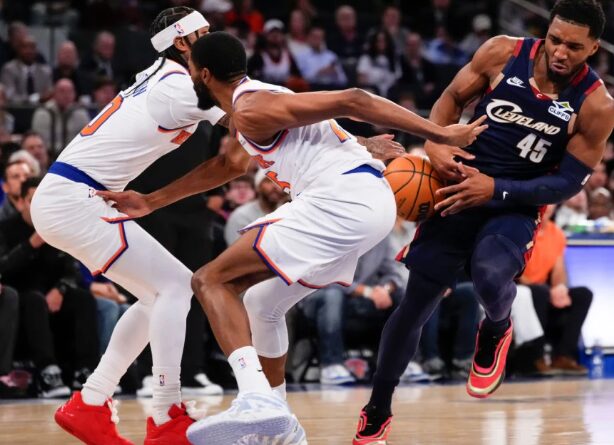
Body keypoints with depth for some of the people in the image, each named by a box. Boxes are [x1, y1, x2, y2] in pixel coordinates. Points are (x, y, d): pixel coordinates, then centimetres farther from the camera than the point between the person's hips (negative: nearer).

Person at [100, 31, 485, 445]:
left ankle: (256, 399, -28)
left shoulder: (251, 109, -8)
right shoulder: (259, 101, 24)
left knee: (211, 280, -9)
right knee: (261, 302, 24)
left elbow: (348, 100, -16)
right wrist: (151, 201, 45)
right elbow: (229, 165, 42)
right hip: (368, 203, 10)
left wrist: (442, 134, -18)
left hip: (341, 201, -10)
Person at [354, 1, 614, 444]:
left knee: (491, 277, -33)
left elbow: (567, 183, -10)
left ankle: (496, 330, 5)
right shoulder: (503, 54, -9)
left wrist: (495, 189, -20)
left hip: (516, 207, -2)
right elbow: (453, 98, 6)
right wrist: (435, 142, -14)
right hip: (460, 188, 2)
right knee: (414, 306, 3)